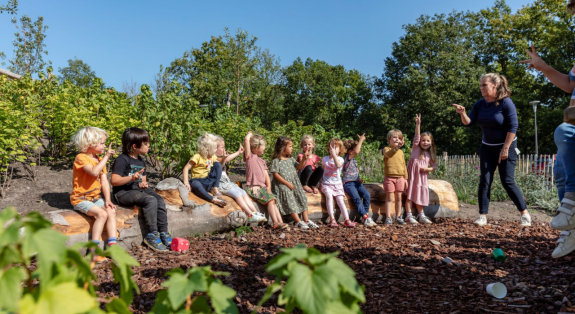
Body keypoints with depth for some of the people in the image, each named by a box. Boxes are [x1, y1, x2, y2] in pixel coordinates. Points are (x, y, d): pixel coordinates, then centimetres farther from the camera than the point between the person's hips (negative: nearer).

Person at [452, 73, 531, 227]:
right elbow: (469, 123, -5)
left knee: (508, 182, -7)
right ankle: (483, 216, 2)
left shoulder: (506, 103, -14)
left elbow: (513, 127, -16)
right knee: (484, 181, -1)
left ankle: (525, 213, 10)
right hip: (487, 148, 5)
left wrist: (505, 148, -18)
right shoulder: (480, 104, 1)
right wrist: (463, 113, -26)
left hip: (506, 146, -5)